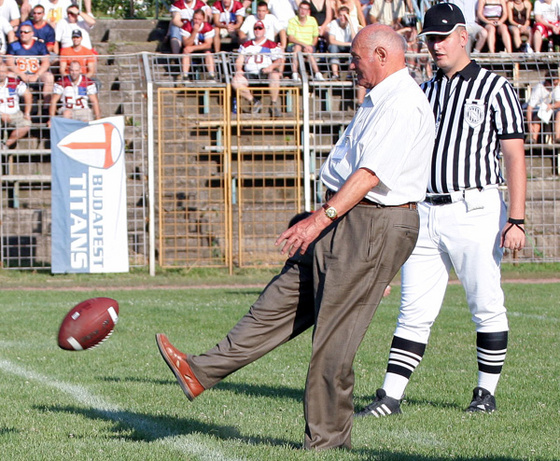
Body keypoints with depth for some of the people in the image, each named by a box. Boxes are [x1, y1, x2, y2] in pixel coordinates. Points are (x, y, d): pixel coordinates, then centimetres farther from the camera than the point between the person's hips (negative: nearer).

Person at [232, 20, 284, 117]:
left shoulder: (272, 45, 16)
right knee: (235, 81, -27)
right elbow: (239, 60, 18)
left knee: (275, 75, -38)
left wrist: (271, 66, -17)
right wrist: (238, 69, -5)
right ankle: (254, 102, -13)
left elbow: (279, 60, 4)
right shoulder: (246, 45, 25)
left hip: (266, 73, -2)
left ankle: (274, 105, -27)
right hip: (249, 75, 2)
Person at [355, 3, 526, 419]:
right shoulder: (425, 92, 16)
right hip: (425, 212, 5)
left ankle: (487, 393, 11)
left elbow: (514, 157, -6)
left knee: (486, 307, 0)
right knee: (414, 310, 3)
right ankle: (391, 397, 1)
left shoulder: (494, 89, -1)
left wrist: (516, 220, -15)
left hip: (474, 210, -5)